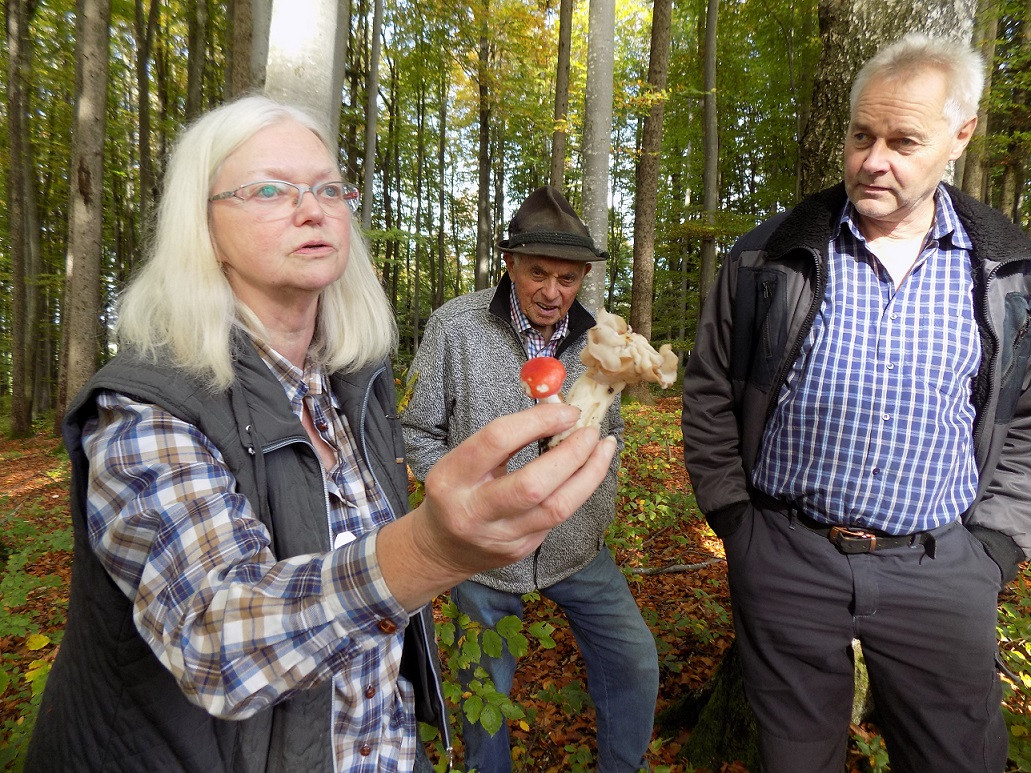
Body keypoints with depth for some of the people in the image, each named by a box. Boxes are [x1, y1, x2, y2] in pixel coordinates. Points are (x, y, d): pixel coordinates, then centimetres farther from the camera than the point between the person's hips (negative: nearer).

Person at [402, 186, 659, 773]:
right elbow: (421, 432, -5)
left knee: (636, 663, 9)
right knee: (487, 689, 15)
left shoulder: (598, 338, -3)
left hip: (578, 547, 3)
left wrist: (602, 504, 4)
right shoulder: (456, 326, -14)